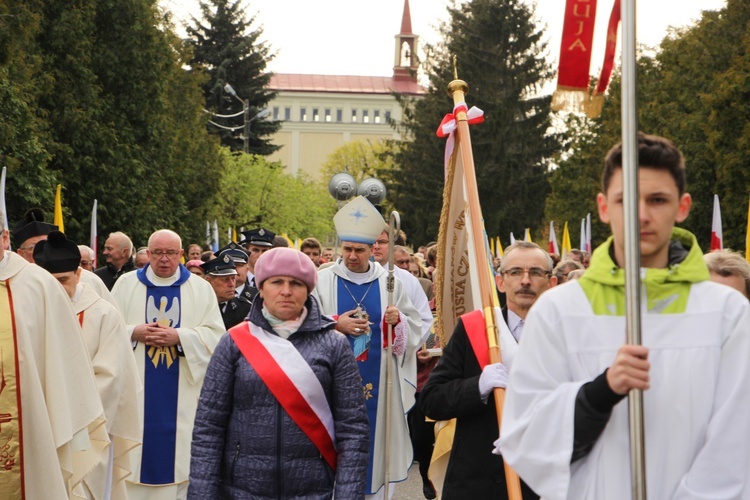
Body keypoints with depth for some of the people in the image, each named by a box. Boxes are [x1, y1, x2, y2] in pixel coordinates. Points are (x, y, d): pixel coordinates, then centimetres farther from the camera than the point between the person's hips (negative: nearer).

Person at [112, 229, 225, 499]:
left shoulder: (200, 288, 5)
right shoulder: (126, 284, 8)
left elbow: (215, 335, -1)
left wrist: (179, 336, -15)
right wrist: (133, 333, -12)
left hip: (181, 392, 0)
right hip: (137, 389, 1)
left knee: (180, 449, -1)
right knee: (136, 444, 0)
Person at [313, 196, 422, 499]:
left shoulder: (390, 282, 5)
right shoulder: (324, 280, 0)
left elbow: (415, 328, 5)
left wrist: (398, 320, -15)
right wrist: (335, 325, -16)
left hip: (378, 383, 1)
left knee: (376, 434, 4)